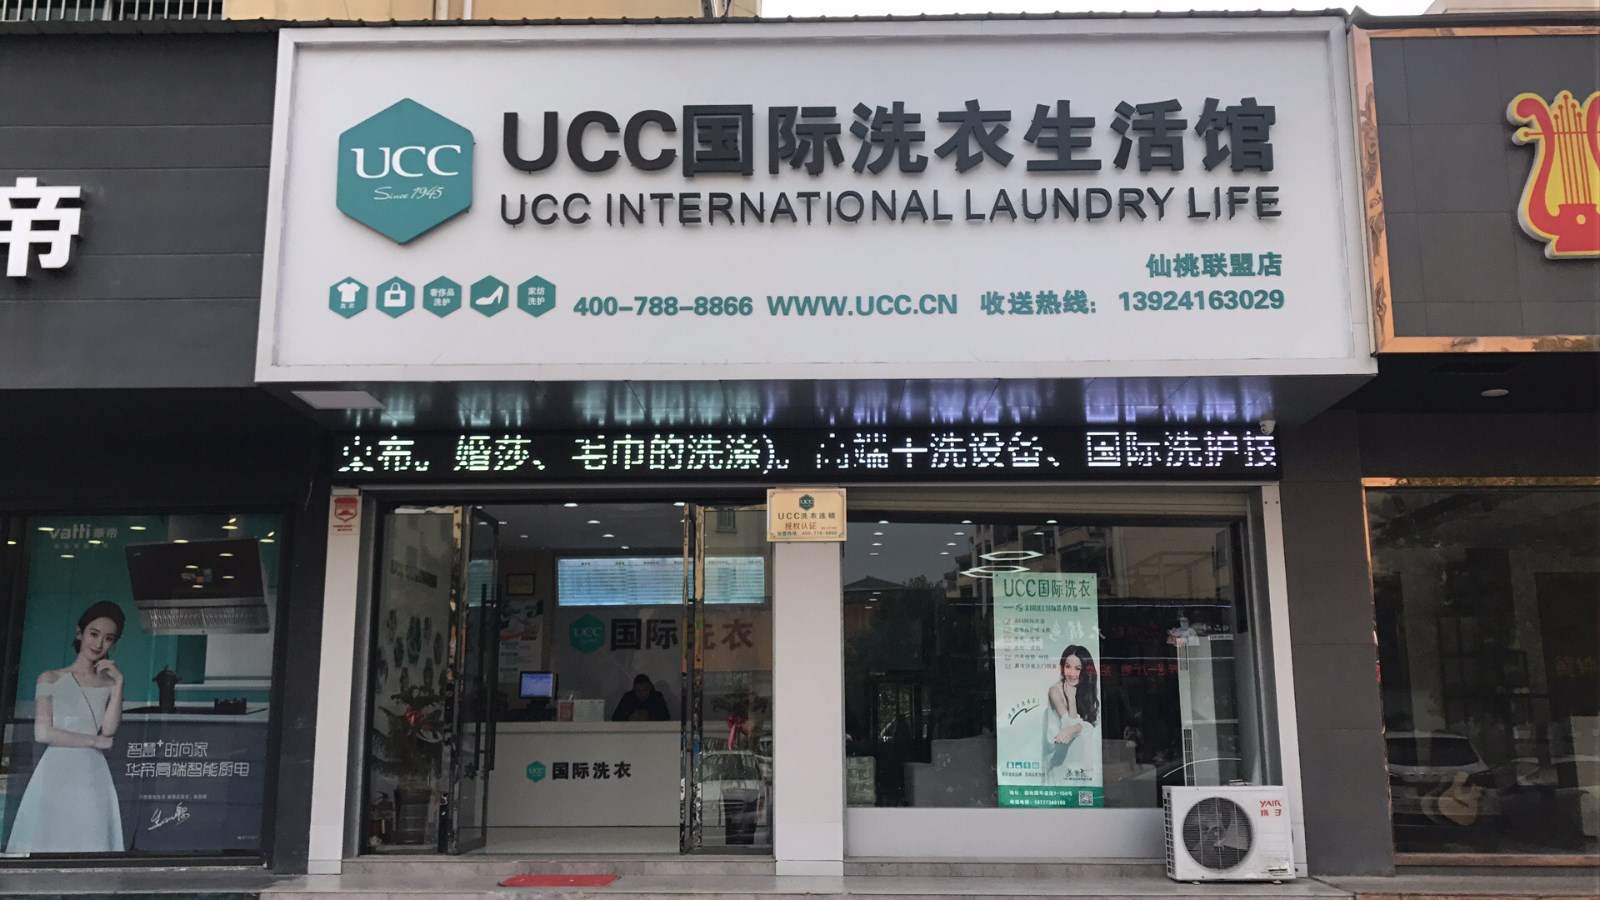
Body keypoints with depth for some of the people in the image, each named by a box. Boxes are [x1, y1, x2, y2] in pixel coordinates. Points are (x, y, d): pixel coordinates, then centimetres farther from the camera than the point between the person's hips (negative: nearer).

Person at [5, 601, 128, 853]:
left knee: (90, 843, -5)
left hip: (93, 778, 1)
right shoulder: (51, 679, 9)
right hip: (55, 776, -1)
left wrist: (119, 683, -4)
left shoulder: (109, 684, 14)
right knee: (47, 842, -4)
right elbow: (43, 733, -2)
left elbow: (109, 731, -2)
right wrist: (95, 741, -3)